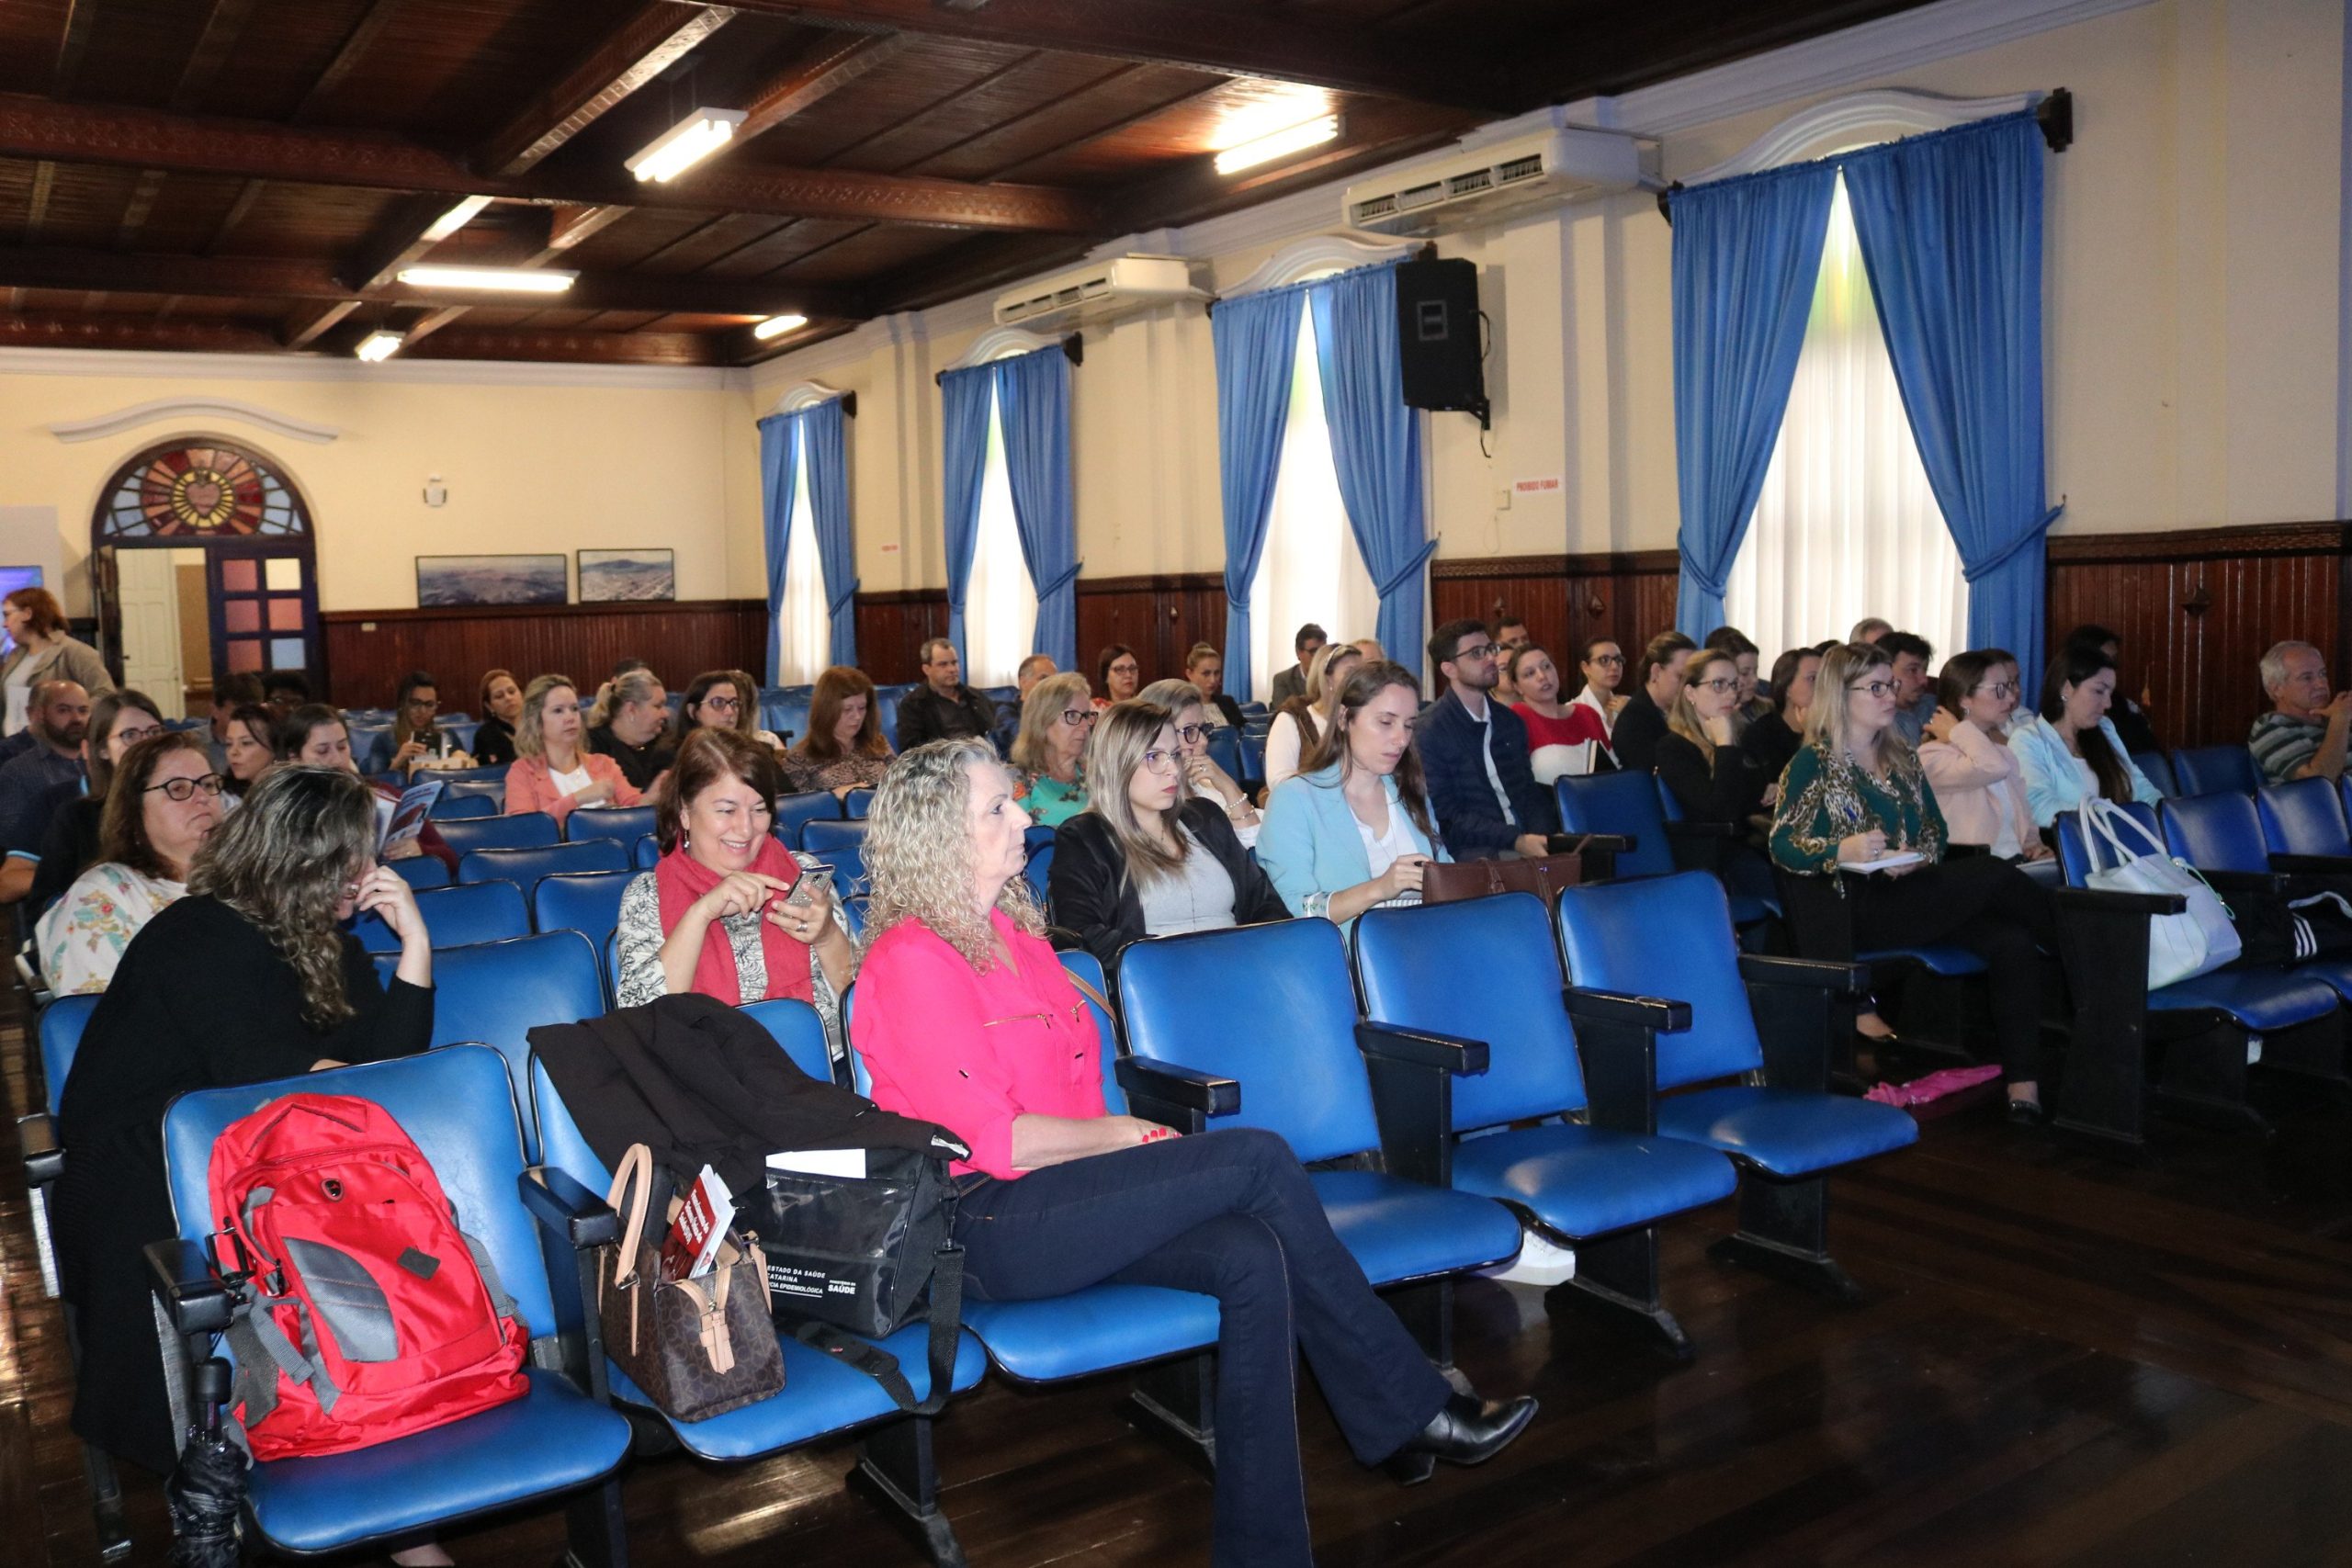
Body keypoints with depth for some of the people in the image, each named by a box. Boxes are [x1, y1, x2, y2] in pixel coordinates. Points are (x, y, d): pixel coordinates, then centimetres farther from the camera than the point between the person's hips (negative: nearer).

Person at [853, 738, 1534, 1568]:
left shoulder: (1008, 929, 15)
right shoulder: (912, 962, -13)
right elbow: (995, 1141, -18)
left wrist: (1136, 1144, -1)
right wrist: (1129, 1136, -7)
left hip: (1054, 1195, 8)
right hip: (981, 1229, -8)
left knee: (1251, 1255, -19)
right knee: (1258, 1157, -18)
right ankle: (1412, 1409, -5)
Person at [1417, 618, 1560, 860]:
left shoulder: (1511, 722, 15)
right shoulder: (1429, 732, -5)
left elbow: (1530, 792, 15)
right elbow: (1446, 817, -10)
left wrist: (1541, 838, -6)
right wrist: (1516, 841, -19)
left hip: (1526, 841, 6)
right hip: (1477, 854, -6)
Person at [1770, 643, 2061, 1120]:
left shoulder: (1900, 758, 19)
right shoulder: (1815, 762, 0)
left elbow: (1936, 831, 19)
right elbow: (1781, 845, -7)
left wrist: (1919, 857, -4)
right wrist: (1842, 851, -25)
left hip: (1916, 892, 6)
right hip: (1863, 907, -6)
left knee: (2013, 942, -20)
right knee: (1992, 874, -23)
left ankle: (2024, 1083, -20)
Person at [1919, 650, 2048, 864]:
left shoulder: (2006, 746, 20)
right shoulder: (1934, 756, -5)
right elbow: (1993, 767, -23)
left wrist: (2033, 843, 3)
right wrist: (1958, 732, -7)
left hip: (2019, 863, 7)